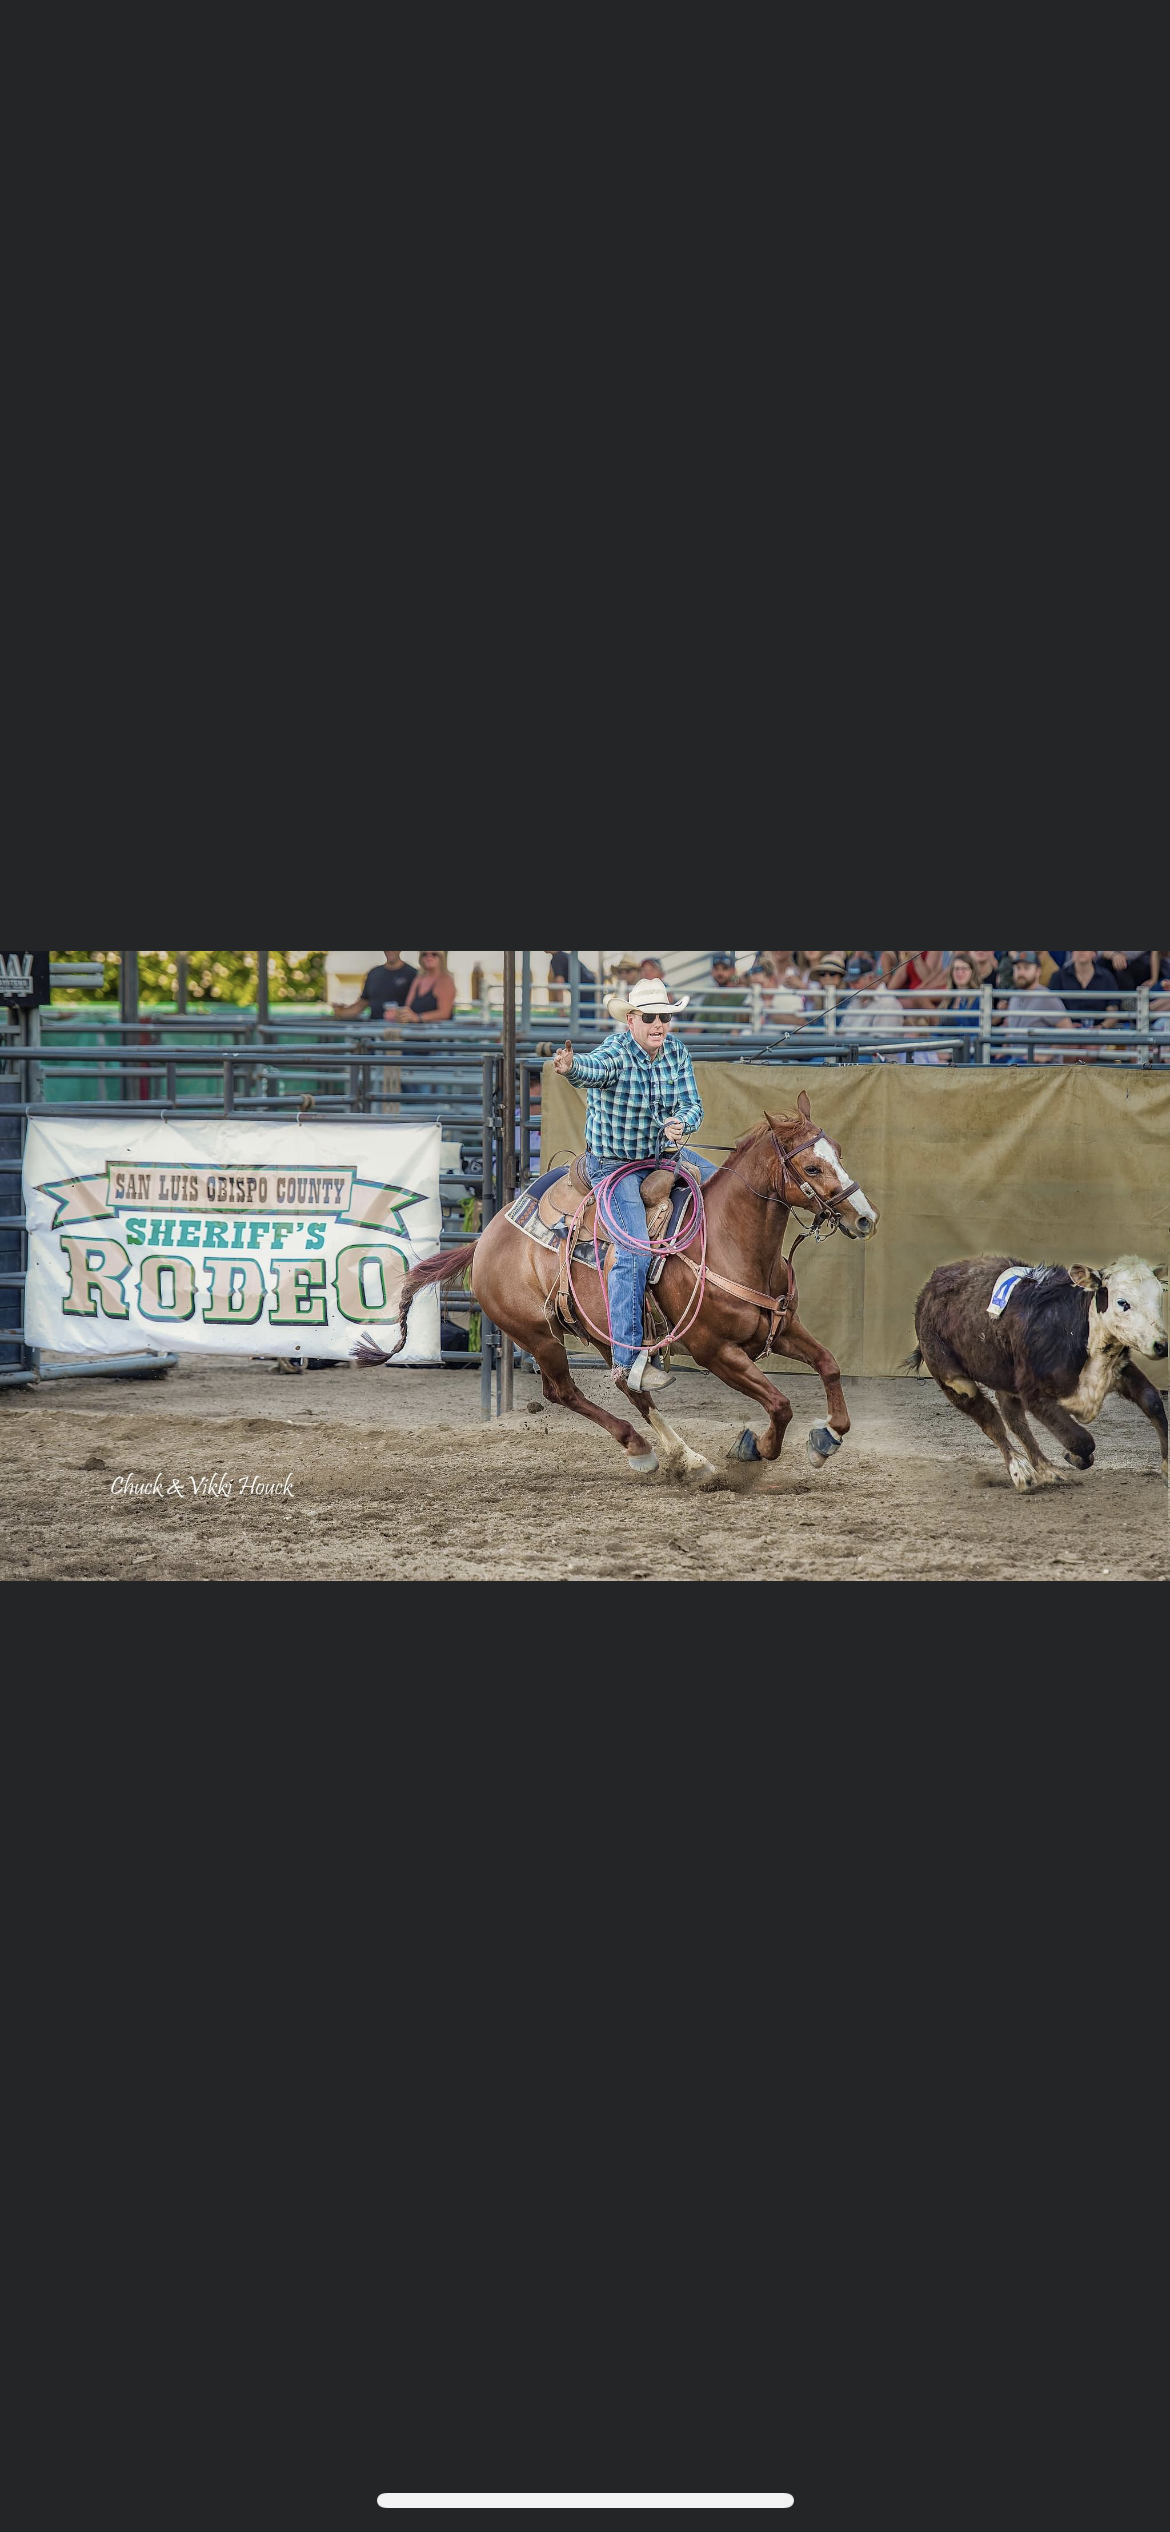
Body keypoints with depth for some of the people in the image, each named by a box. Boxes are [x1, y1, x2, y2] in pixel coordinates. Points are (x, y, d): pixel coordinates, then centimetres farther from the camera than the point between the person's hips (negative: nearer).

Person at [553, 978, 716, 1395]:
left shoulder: (675, 1050, -2)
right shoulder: (617, 1054, -23)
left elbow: (693, 1104, 0)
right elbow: (593, 1068, -46)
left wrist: (681, 1123, -24)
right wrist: (571, 1066, -71)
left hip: (663, 1152, 8)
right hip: (614, 1163, -8)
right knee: (636, 1252, -20)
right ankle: (627, 1361, -20)